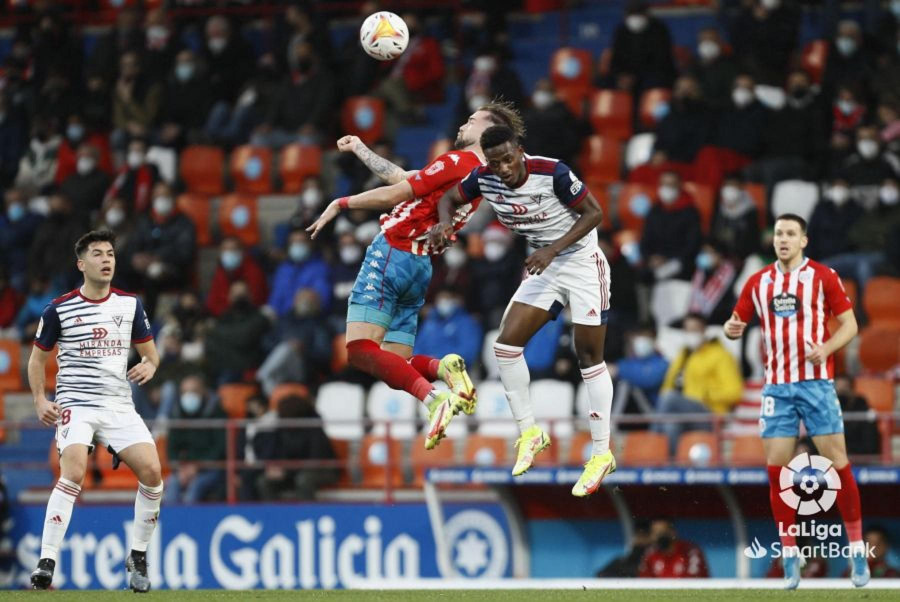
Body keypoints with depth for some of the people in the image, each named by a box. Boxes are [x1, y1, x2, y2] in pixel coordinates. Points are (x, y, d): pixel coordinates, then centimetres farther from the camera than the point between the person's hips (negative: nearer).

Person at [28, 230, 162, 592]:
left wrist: (149, 366, -8)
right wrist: (40, 400, -5)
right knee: (73, 473, -26)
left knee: (152, 472, -11)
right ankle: (46, 565, -25)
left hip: (119, 406, 4)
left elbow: (150, 352, 16)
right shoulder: (59, 309, -1)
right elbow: (37, 358, 9)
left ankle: (138, 557, 9)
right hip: (75, 404, -4)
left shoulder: (130, 305, 8)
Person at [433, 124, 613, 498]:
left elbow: (594, 213, -18)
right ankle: (529, 432, 9)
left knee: (590, 358, -4)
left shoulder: (552, 173, -26)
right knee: (506, 344, -6)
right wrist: (445, 222, -15)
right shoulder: (484, 179, -9)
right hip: (544, 268, 6)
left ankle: (601, 454, 3)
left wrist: (553, 249, -26)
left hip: (582, 263, -6)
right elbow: (451, 198, 9)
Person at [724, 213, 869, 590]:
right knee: (777, 471, -2)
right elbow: (736, 324, 14)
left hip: (816, 382, -3)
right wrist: (732, 329, -11)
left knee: (838, 465, -5)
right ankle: (789, 555, 7)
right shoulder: (758, 283, 9)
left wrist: (826, 348, -18)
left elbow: (849, 323, 0)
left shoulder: (823, 277, 0)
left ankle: (857, 550, 5)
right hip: (776, 386, 3)